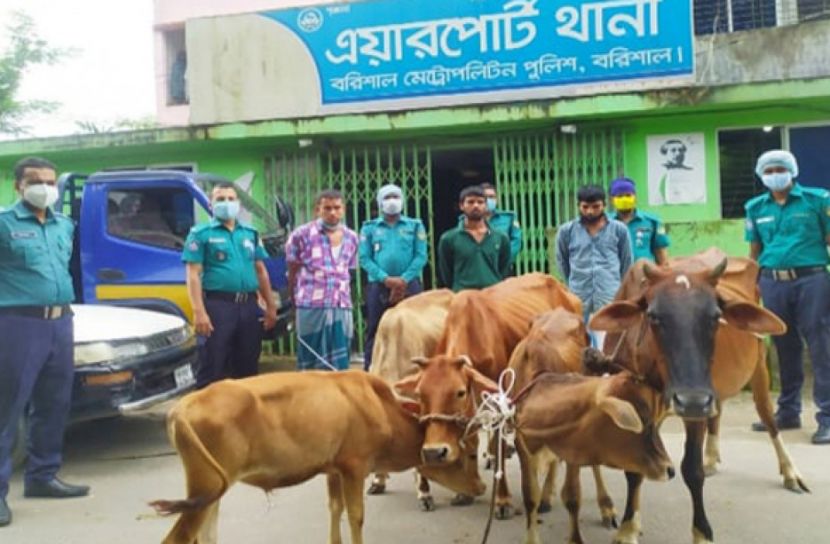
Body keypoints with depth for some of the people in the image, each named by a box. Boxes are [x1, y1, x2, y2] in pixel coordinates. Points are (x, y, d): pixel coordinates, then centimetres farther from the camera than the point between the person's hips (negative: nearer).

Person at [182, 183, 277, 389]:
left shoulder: (251, 233, 15)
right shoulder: (201, 233, 0)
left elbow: (261, 271, 18)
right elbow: (193, 275, -7)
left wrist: (271, 306, 12)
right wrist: (199, 312, -16)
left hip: (249, 306, 5)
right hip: (217, 305, -5)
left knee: (248, 368, 13)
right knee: (212, 370, -3)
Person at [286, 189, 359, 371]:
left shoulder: (351, 238, 11)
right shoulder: (301, 235, -2)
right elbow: (292, 273, 5)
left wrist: (344, 299, 14)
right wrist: (295, 300, 8)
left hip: (342, 309, 4)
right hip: (311, 308, -4)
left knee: (340, 366, 6)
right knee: (311, 364, 2)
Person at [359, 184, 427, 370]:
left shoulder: (415, 226, 11)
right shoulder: (369, 227, 11)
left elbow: (421, 256, 1)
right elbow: (364, 258, 1)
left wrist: (404, 279, -12)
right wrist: (385, 279, -12)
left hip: (410, 285, 0)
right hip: (378, 286, 0)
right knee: (375, 333, 1)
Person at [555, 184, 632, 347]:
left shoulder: (619, 229, 1)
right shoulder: (566, 231, 1)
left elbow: (627, 262, 11)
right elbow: (562, 262, 14)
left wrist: (621, 289, 16)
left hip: (609, 296, -1)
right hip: (578, 297, 1)